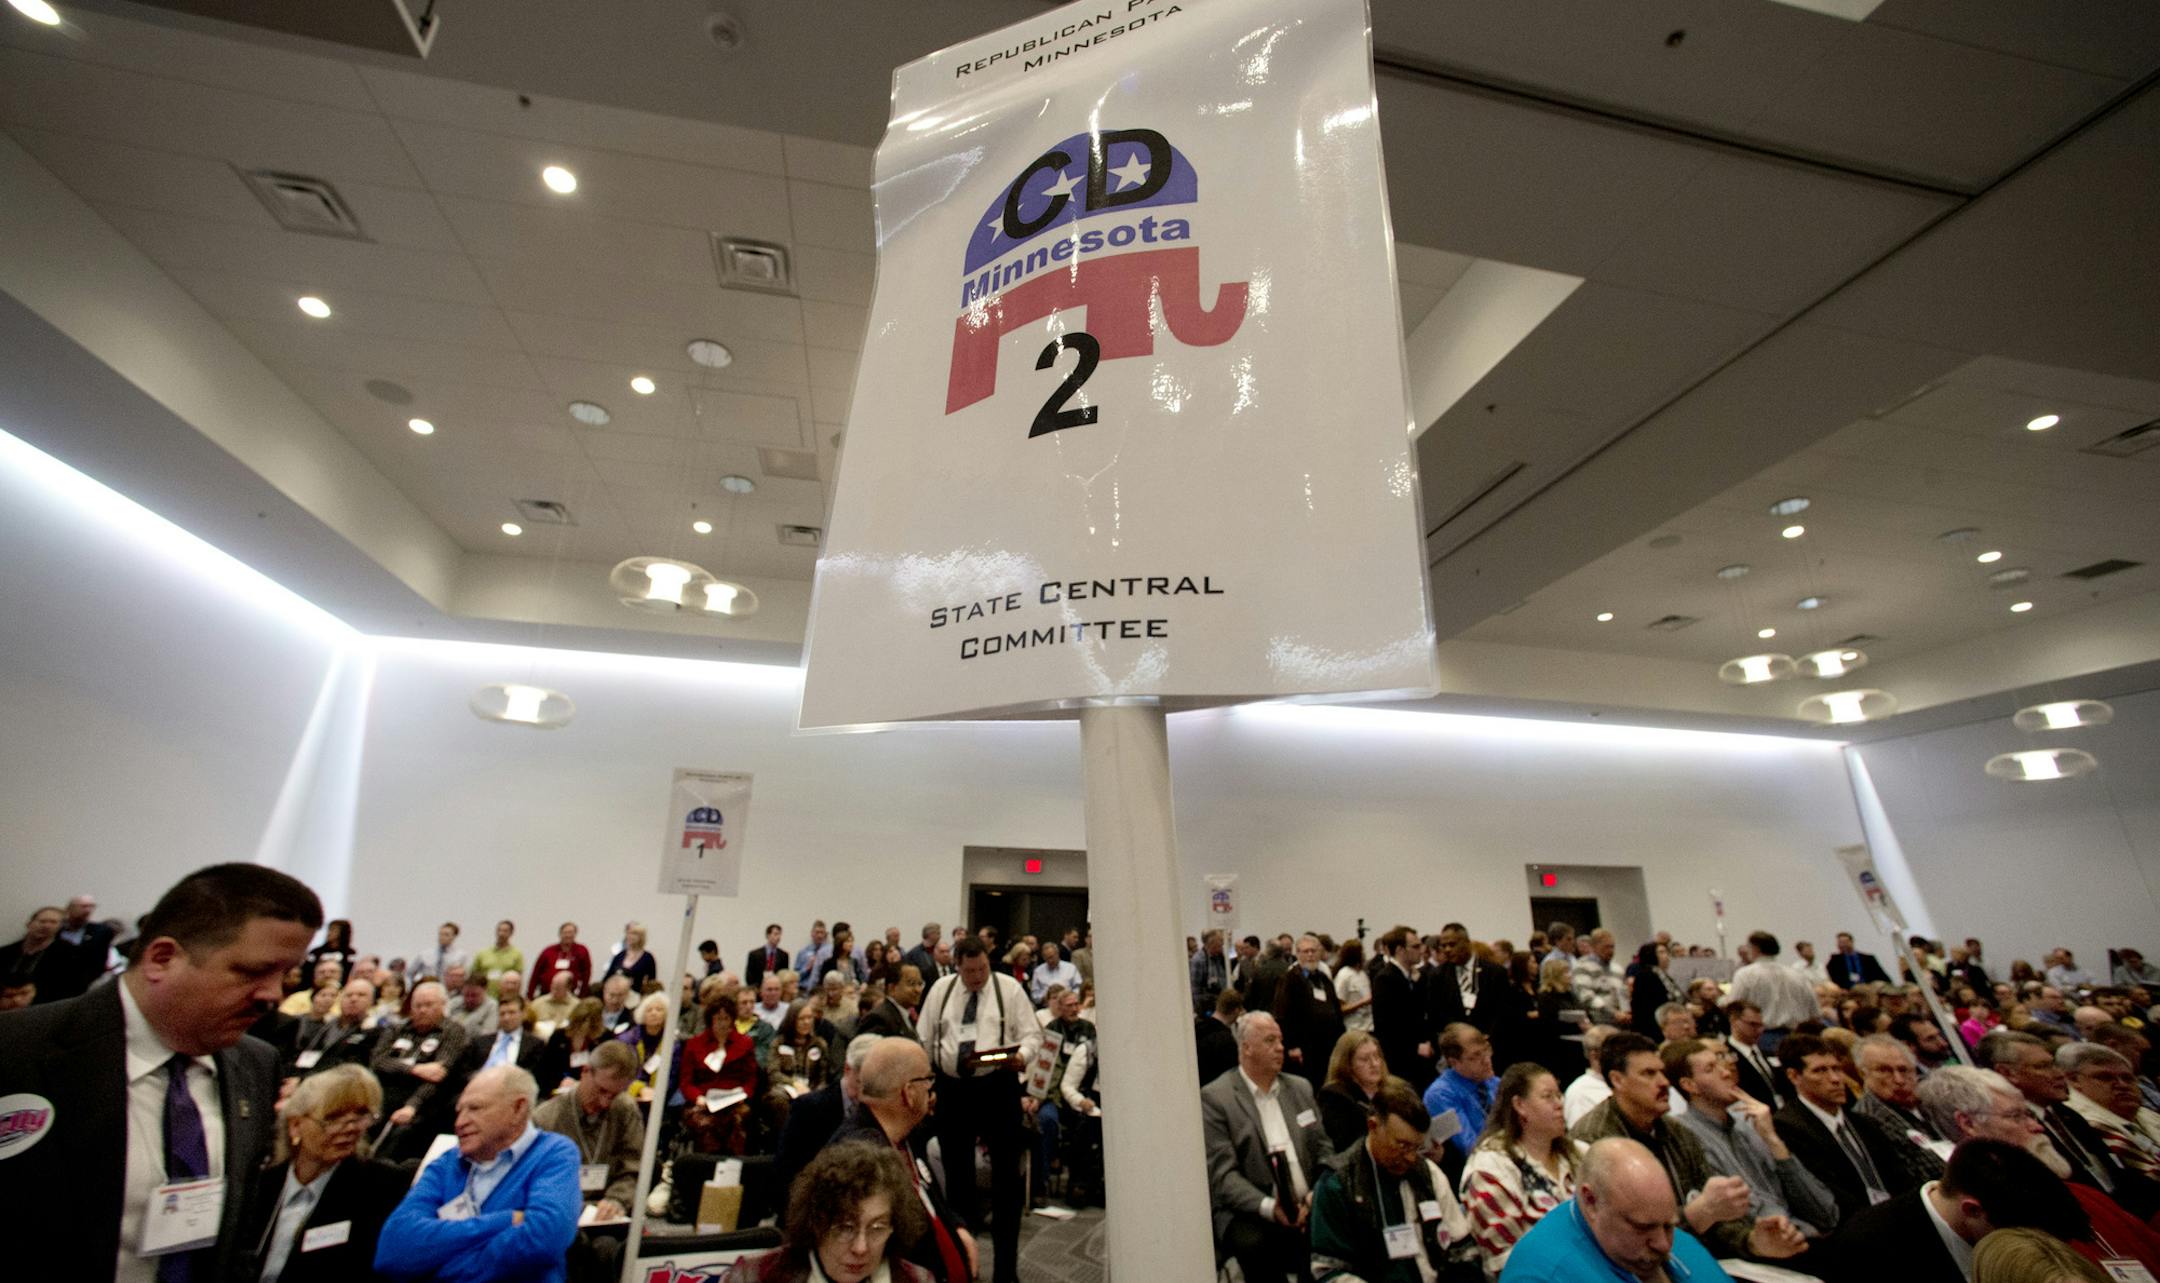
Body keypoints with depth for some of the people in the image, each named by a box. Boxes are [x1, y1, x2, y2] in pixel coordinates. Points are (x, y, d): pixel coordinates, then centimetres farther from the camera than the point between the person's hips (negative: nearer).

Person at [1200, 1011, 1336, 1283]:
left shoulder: (1300, 1087, 15)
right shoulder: (1214, 1097, -5)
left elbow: (1324, 1149, 14)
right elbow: (1222, 1173, -9)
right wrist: (1269, 1207, -22)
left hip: (1309, 1207, 5)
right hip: (1248, 1212, -5)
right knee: (1256, 1243, -35)